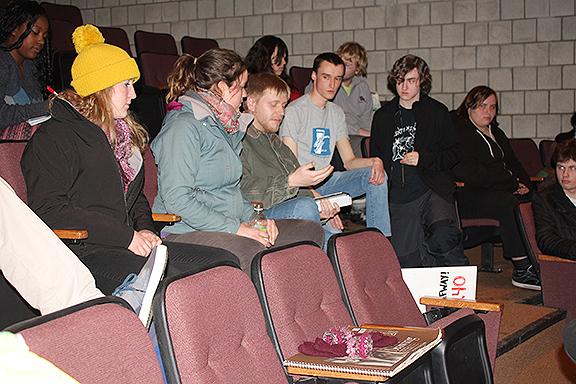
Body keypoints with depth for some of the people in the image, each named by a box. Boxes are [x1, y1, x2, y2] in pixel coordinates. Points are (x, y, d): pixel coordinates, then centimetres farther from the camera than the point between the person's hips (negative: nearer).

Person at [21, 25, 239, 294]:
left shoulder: (123, 135, 26)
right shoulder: (53, 138, -3)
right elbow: (49, 211, -14)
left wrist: (144, 230, 8)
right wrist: (126, 237, -16)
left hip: (128, 248, 9)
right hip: (82, 254, -8)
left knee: (225, 263, -10)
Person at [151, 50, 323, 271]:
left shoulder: (227, 126, 19)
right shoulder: (183, 126, -12)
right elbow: (177, 199, -21)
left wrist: (253, 217, 6)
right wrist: (236, 228, -20)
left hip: (230, 226, 9)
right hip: (186, 232, -9)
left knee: (311, 232, -4)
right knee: (254, 251, -37)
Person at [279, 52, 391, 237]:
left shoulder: (336, 113, 17)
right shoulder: (294, 111, -7)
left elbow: (349, 161, 14)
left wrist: (374, 161, -9)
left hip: (326, 181, 7)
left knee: (377, 175, -14)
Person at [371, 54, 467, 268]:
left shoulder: (437, 112, 9)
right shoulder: (382, 116, 16)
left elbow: (453, 154, 7)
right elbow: (375, 157, 23)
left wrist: (423, 159, -10)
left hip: (432, 191, -3)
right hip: (398, 198, 3)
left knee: (444, 237, -29)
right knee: (407, 262, -4)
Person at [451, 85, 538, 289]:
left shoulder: (496, 133, 25)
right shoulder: (458, 132, -3)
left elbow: (513, 163, 27)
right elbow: (465, 172, -15)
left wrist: (524, 184, 2)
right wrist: (512, 184, -12)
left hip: (504, 191, 8)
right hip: (468, 197, -7)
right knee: (509, 204, -34)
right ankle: (523, 268, -32)